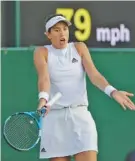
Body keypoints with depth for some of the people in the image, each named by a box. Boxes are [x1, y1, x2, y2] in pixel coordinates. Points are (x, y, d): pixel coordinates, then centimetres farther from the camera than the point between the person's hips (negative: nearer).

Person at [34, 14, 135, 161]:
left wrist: (112, 91, -25)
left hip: (80, 115, 1)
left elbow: (93, 74, -6)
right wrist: (43, 98, -37)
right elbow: (44, 78, -16)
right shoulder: (42, 52, 2)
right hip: (54, 117, -1)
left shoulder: (79, 48, 7)